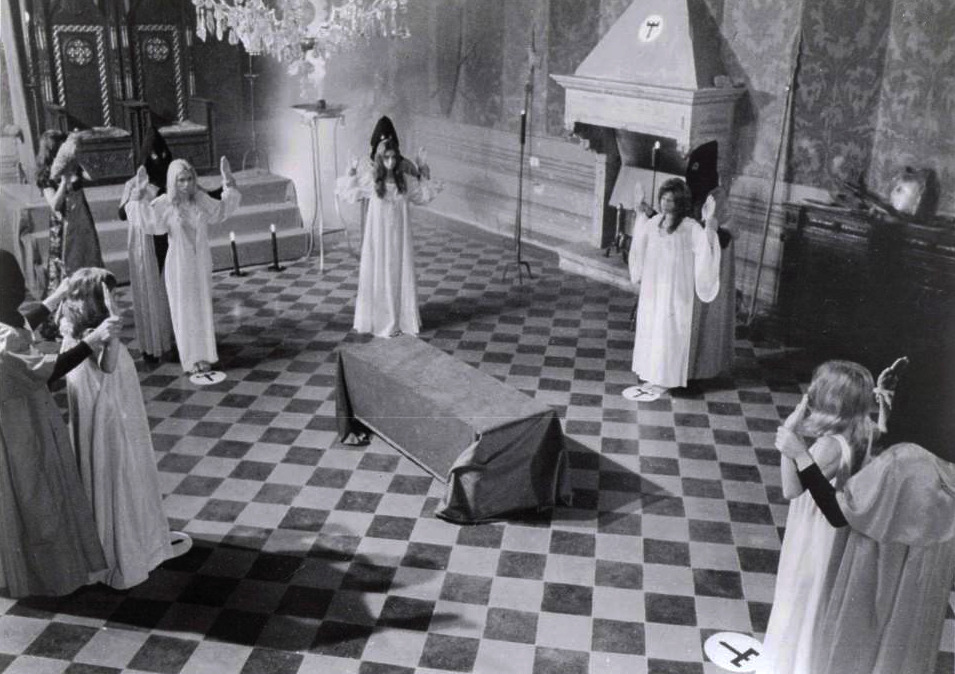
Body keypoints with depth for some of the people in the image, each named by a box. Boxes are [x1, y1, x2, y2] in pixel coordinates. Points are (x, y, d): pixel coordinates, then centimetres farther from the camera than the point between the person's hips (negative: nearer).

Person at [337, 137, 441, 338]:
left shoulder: (405, 179, 0)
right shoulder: (371, 178, -7)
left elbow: (425, 190, 16)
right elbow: (348, 189, 1)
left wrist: (422, 167, 4)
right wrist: (352, 170, -13)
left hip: (399, 234, 2)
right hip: (379, 234, -2)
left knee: (401, 274, 8)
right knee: (379, 275, 4)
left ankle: (402, 318, 20)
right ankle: (381, 321, 14)